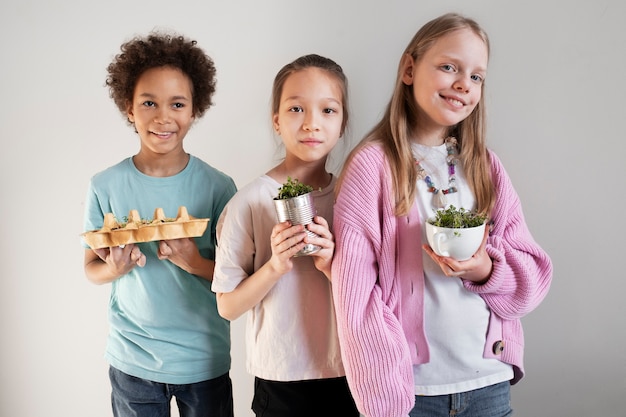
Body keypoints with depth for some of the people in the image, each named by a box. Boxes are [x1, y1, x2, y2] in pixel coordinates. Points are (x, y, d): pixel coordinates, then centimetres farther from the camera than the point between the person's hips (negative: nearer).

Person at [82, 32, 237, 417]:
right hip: (132, 361, 1)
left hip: (205, 361, -1)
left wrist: (195, 262, -25)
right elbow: (91, 267, 1)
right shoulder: (105, 187, -7)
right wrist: (115, 268, -20)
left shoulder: (218, 187, -10)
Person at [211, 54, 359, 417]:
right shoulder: (250, 202, -12)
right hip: (280, 380, -2)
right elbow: (227, 306, -8)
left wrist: (333, 266, -17)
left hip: (348, 373, 3)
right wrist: (275, 267, -23)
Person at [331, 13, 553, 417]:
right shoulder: (372, 163, -9)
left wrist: (487, 270, -14)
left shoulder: (486, 166, 5)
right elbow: (356, 290, -11)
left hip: (490, 383, 4)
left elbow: (535, 273, 7)